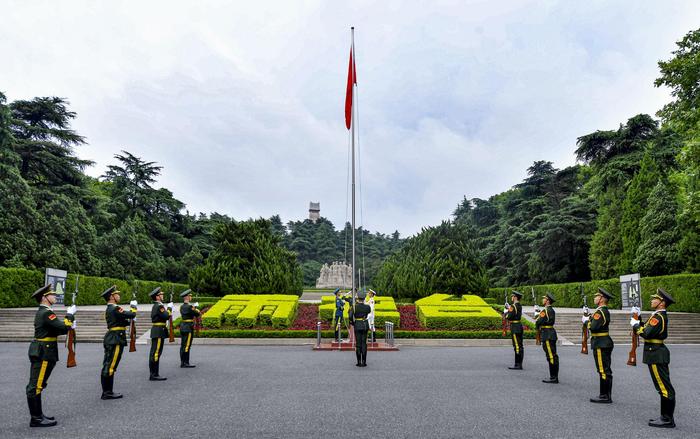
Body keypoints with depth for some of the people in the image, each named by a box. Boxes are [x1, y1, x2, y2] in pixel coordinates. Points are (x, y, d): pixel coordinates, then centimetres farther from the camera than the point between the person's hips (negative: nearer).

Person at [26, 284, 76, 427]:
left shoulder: (43, 312, 15)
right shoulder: (46, 313, -18)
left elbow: (57, 329, 17)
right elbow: (63, 326, -26)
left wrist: (69, 325, 5)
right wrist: (70, 314, -13)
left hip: (41, 353, 11)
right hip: (43, 353, -11)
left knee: (37, 385, 15)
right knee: (36, 386, -4)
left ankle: (38, 415, 24)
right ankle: (36, 419, 1)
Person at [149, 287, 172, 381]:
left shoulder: (155, 306, 16)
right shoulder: (159, 306, -15)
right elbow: (167, 316, -21)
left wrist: (166, 309, 11)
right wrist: (169, 308, -7)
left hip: (156, 331, 10)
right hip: (159, 331, -10)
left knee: (154, 353, 12)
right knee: (156, 353, -8)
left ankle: (153, 374, 19)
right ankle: (154, 375, -6)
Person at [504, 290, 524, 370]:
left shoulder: (514, 306, -16)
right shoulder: (519, 306, 13)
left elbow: (509, 316, -20)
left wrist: (505, 312, -2)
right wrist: (509, 309, 13)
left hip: (515, 327, -10)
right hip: (519, 327, 10)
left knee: (517, 346, -7)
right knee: (519, 346, 12)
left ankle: (518, 365, -4)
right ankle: (519, 364, 19)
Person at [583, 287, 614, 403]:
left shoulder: (600, 312, -18)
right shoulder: (605, 311, 14)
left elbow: (594, 327, -25)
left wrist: (586, 321, -8)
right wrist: (589, 319, 4)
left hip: (600, 344, -11)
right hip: (605, 343, 11)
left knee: (603, 371, -5)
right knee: (606, 371, 14)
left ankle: (604, 396, 1)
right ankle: (607, 396, 21)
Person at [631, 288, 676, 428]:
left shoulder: (658, 317, -18)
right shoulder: (660, 316, 13)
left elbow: (647, 333, -25)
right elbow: (646, 328, 16)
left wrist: (635, 325, -11)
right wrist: (638, 319, 8)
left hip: (656, 355, -10)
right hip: (657, 354, 10)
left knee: (665, 388, -4)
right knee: (663, 387, 14)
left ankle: (668, 420, 2)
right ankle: (666, 417, 22)